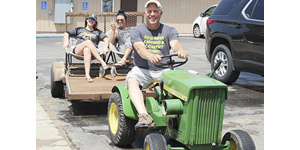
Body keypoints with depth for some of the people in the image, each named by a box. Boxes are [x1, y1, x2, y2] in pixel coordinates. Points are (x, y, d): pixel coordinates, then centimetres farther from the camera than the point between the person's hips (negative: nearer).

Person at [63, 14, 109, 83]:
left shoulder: (97, 32, 28)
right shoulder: (80, 29, 31)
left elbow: (106, 38, 11)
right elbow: (66, 33, 27)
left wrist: (105, 47, -11)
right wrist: (66, 41, 4)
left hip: (93, 51, 0)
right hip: (77, 50, 0)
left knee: (87, 49, -40)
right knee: (88, 42, -35)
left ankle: (87, 75, -58)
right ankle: (103, 63, -47)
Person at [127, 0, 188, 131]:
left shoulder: (169, 31, 11)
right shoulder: (136, 30, 5)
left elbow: (175, 43, -11)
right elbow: (140, 48, -16)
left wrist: (180, 50, -38)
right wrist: (150, 56, -41)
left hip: (163, 70, 2)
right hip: (142, 69, -1)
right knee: (131, 80, -34)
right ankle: (143, 116, -49)